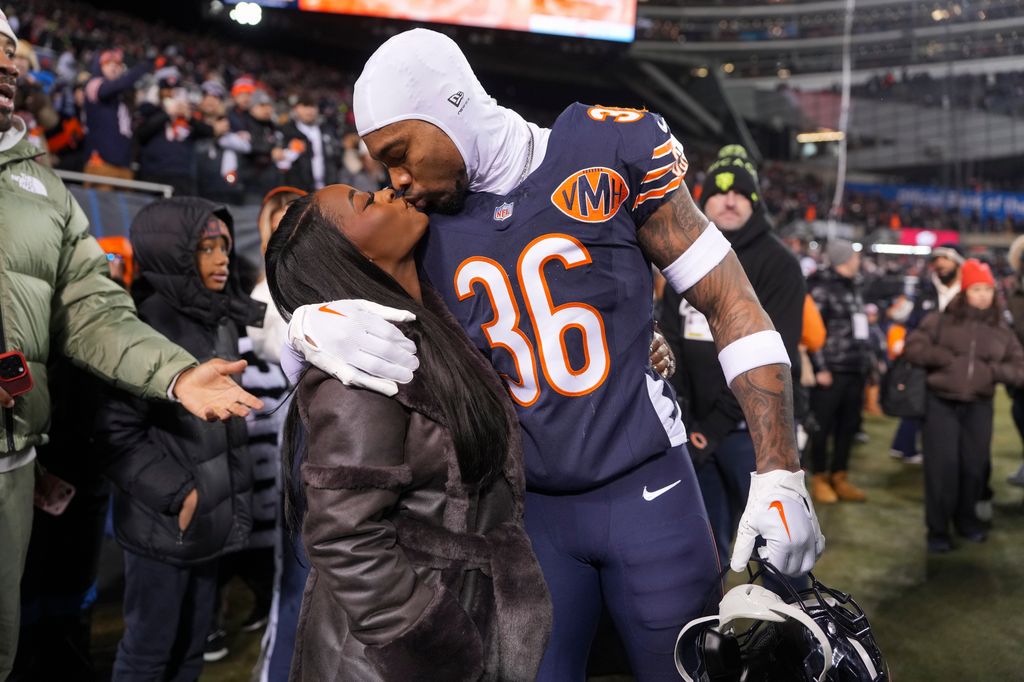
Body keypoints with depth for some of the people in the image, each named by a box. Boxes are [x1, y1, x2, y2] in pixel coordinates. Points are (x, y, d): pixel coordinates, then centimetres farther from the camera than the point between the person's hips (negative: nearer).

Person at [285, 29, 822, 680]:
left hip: (647, 492, -2)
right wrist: (313, 322, -24)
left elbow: (730, 304, -6)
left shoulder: (611, 154, -9)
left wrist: (778, 475, -9)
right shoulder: (422, 227, 1)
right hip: (529, 508, 3)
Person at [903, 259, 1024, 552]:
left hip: (979, 407, 3)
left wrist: (995, 370, -12)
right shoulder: (941, 321, 0)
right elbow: (912, 346, -4)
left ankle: (966, 518, 32)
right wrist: (943, 357, -15)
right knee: (942, 466, -2)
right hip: (941, 403, -3)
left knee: (975, 465, 9)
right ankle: (937, 529, 8)